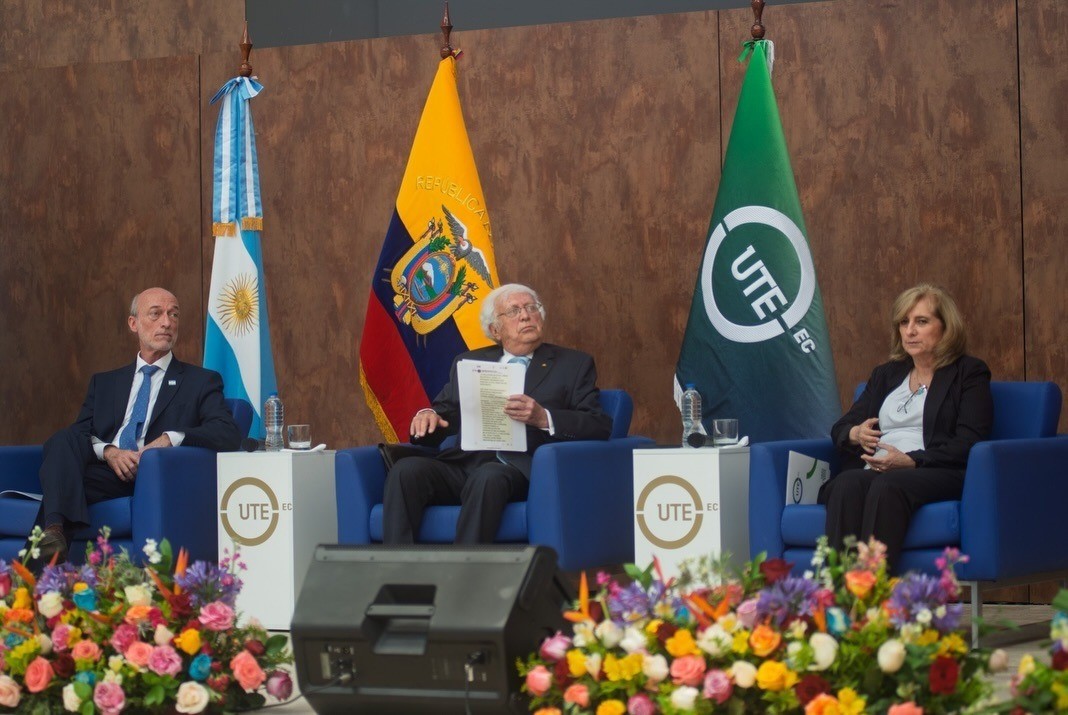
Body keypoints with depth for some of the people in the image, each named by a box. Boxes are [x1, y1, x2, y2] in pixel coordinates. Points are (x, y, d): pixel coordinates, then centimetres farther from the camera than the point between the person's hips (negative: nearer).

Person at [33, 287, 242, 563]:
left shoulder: (201, 382, 18)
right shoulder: (104, 383, 28)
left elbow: (228, 435, 2)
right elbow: (80, 434, 14)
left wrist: (170, 439, -13)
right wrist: (108, 451, -10)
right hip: (105, 476, 2)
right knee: (63, 441, -26)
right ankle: (54, 532, -49)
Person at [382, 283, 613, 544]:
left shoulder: (573, 364, 15)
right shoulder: (467, 363, 26)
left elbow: (601, 427, 4)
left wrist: (543, 418, -14)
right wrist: (427, 416, -3)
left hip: (520, 468, -3)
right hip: (464, 463, 3)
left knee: (489, 477, -38)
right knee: (406, 470, -27)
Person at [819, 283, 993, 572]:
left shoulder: (969, 373, 13)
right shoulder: (884, 375, 30)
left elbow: (969, 444, -1)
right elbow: (839, 428, 28)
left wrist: (911, 461, -14)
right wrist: (855, 434, 1)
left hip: (939, 475, -4)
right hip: (874, 470, 4)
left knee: (888, 486, -39)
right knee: (847, 484, -34)